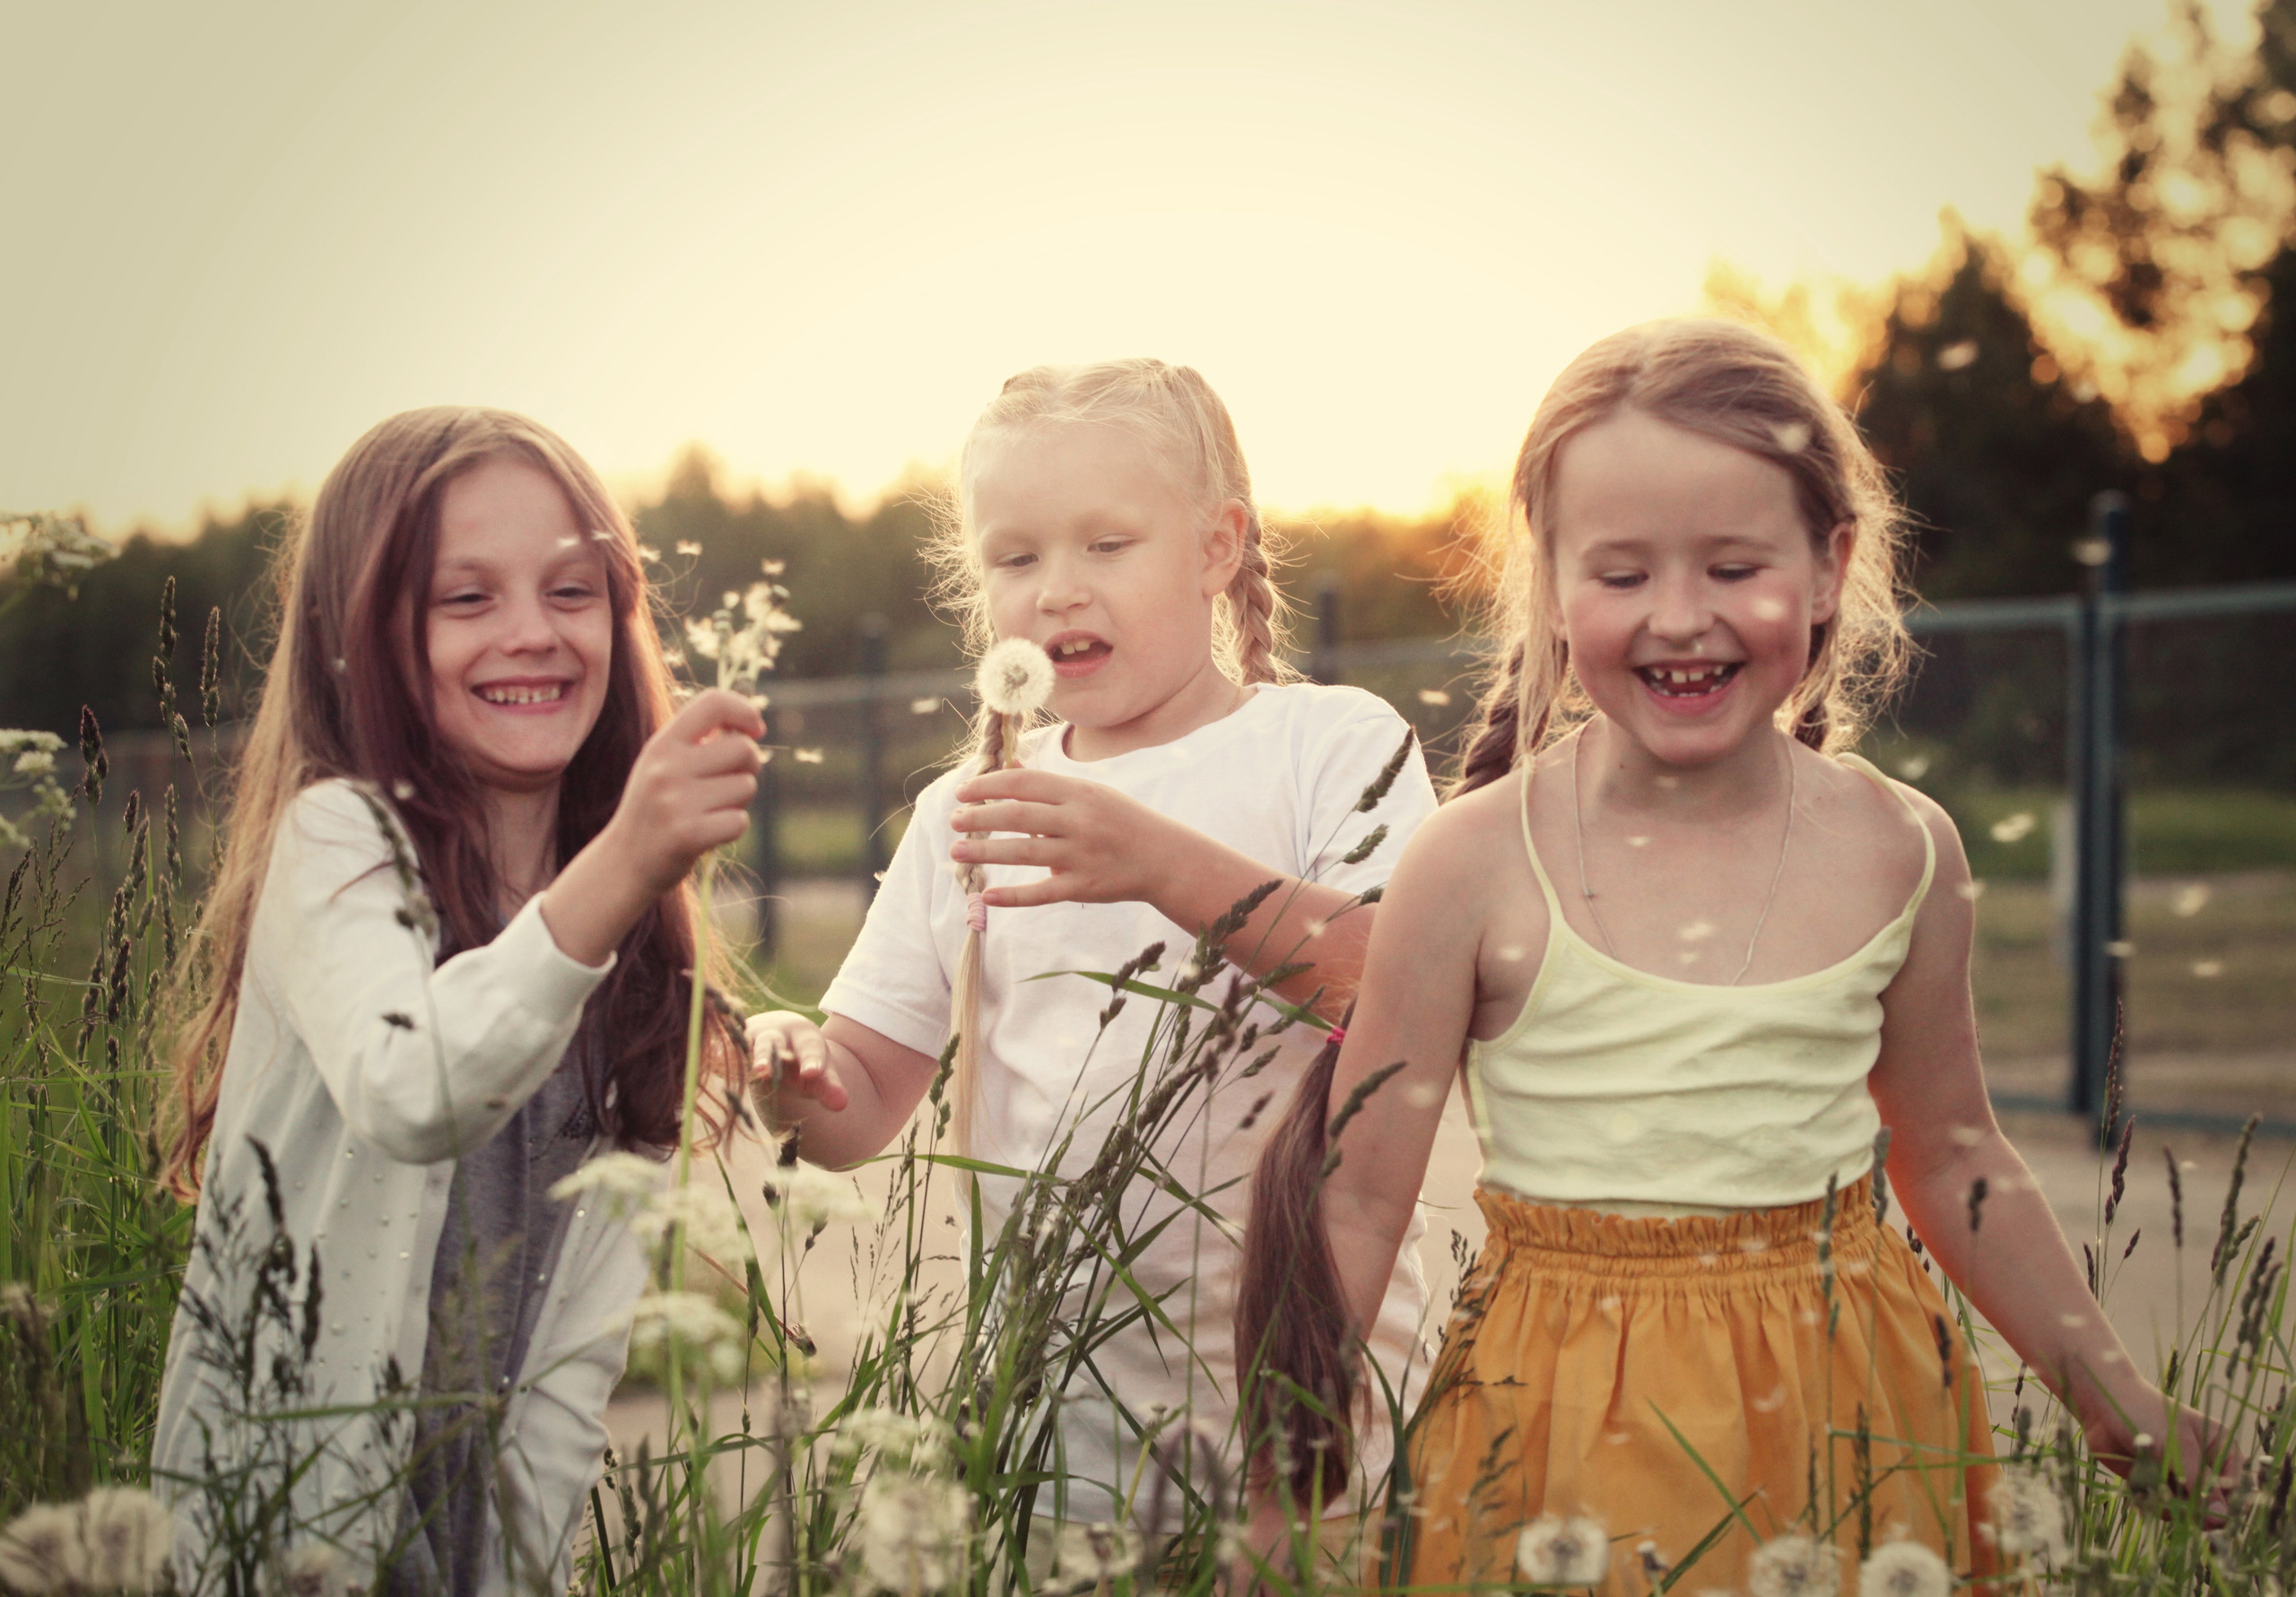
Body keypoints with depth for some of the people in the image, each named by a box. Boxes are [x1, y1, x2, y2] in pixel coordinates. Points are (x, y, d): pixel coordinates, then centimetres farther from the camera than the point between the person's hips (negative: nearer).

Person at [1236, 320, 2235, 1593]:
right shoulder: (1478, 865, -11)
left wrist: (2134, 1420, 14)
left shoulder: (1899, 854, -2)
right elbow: (1356, 1205, -6)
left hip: (1844, 1434, 3)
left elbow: (1955, 1168, 11)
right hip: (1567, 1437, -2)